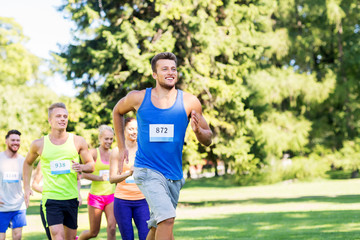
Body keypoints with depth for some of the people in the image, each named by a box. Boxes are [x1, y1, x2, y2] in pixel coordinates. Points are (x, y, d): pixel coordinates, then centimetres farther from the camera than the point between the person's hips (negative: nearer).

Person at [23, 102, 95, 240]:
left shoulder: (78, 142, 1)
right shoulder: (39, 144, 1)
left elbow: (91, 166, 9)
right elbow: (28, 163, 19)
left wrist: (82, 167, -14)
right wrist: (27, 188, 10)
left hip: (72, 198, 2)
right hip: (51, 198, -2)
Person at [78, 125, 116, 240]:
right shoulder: (94, 153, -6)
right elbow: (85, 174, -14)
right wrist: (100, 178, -26)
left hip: (111, 196, 3)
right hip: (96, 196, -3)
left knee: (112, 227, -16)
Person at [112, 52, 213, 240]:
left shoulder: (189, 102, -3)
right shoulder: (138, 98, -4)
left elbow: (207, 140, 3)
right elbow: (117, 111, 19)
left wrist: (198, 130, -20)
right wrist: (121, 147, 14)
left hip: (174, 174, 3)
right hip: (147, 171, -3)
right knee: (167, 217, -23)